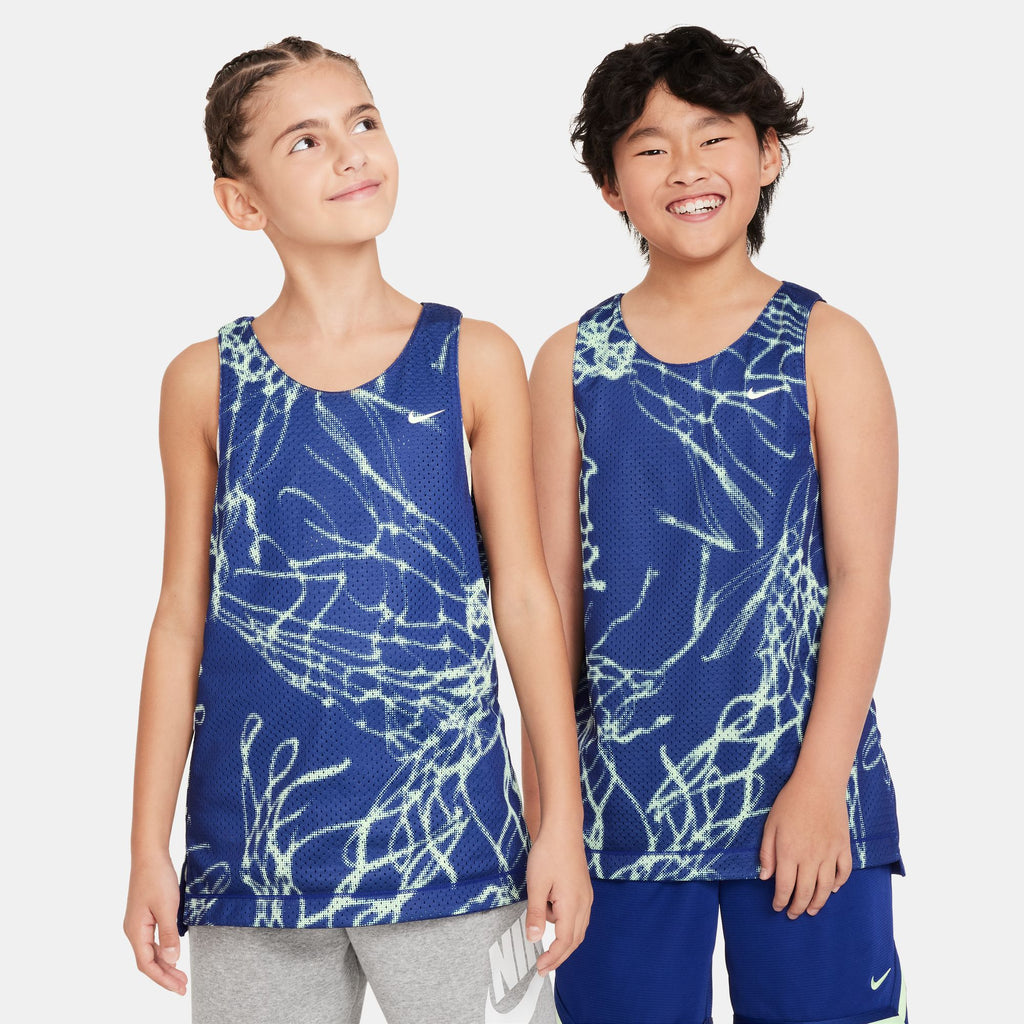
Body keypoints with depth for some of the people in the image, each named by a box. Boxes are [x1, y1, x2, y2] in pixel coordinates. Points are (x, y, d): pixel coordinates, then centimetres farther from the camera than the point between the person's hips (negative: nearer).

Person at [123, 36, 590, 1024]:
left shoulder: (474, 361, 2)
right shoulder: (205, 382, 3)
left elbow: (524, 597, 3)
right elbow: (182, 615, 6)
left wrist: (563, 821, 1)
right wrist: (148, 847, 5)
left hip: (445, 832, -1)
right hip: (254, 836, 1)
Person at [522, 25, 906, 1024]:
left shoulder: (826, 347, 1)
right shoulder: (571, 363, 6)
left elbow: (861, 578, -3)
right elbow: (555, 588, 8)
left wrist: (820, 780, -10)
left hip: (801, 788, -1)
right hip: (623, 792, 2)